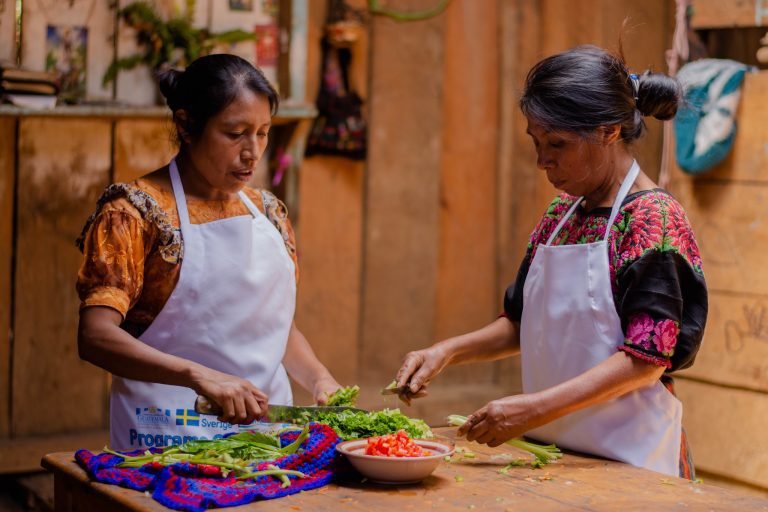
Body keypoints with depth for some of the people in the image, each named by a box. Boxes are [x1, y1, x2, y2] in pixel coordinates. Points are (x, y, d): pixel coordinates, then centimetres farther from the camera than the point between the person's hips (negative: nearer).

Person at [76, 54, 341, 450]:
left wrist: (319, 379, 4)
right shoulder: (135, 211, -5)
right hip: (171, 435, -5)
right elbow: (95, 336, -15)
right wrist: (198, 375, -27)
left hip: (266, 425, 5)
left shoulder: (267, 211, 14)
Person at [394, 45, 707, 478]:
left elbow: (646, 359, -20)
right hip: (552, 448, 6)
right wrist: (447, 352, 0)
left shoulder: (653, 219, -13)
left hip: (626, 458, -6)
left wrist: (535, 408, -28)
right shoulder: (562, 214, 10)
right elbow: (524, 324, 17)